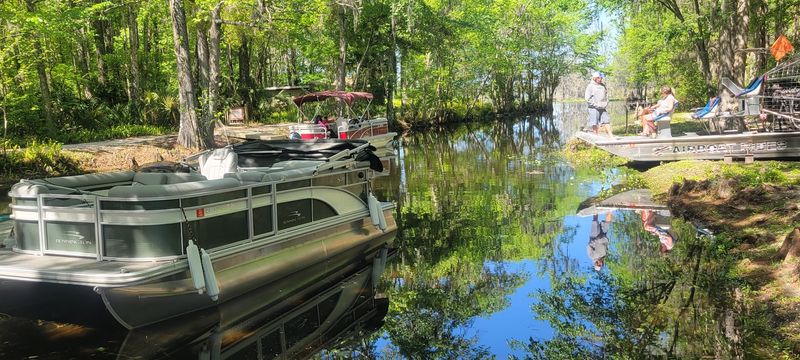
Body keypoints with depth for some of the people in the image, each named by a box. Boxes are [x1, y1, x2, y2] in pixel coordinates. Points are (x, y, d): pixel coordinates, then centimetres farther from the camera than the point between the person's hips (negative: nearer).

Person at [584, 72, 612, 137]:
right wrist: (595, 105, -15)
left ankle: (611, 136, 3)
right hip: (594, 108, -5)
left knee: (606, 121, 1)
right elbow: (587, 98, -12)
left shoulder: (603, 86, 13)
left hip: (602, 108, 6)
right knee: (594, 124, -2)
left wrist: (606, 103, 6)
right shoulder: (590, 86, -6)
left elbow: (606, 95, 23)